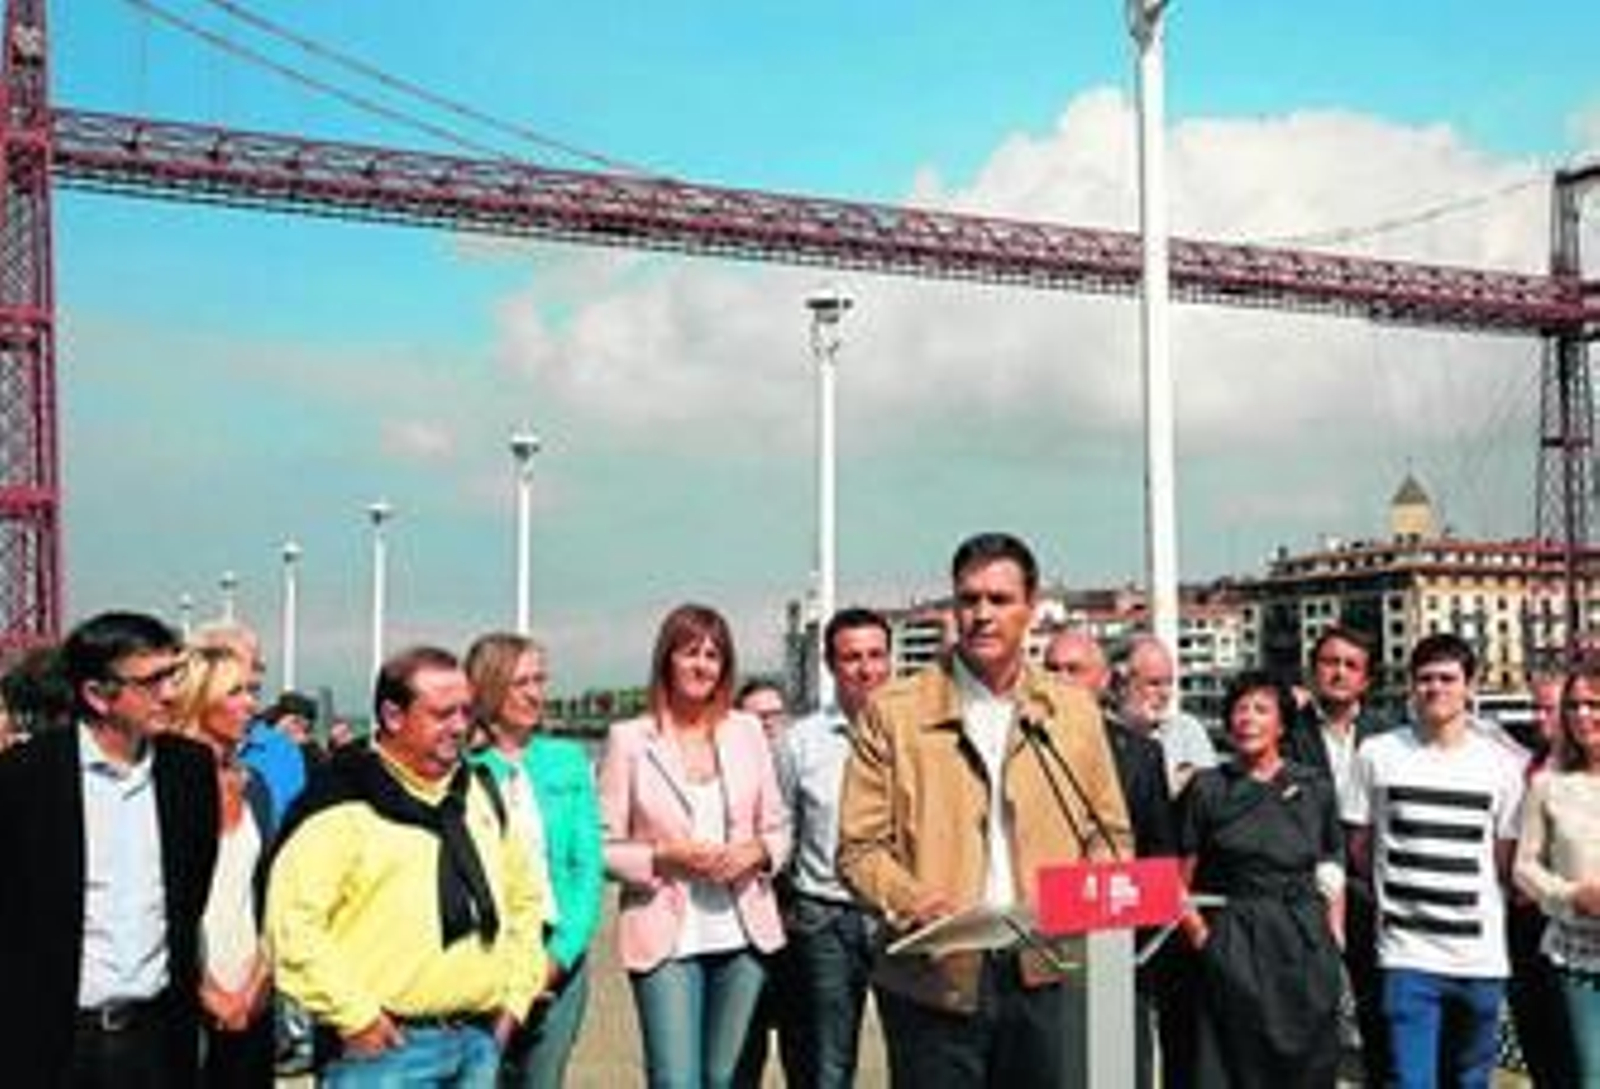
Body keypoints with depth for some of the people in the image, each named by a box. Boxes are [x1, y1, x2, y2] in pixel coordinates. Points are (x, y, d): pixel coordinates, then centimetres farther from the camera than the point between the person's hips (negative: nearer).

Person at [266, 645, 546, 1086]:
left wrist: (515, 995, 15)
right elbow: (292, 919, -17)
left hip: (480, 1041, 7)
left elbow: (524, 899, 24)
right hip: (385, 1046, -6)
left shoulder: (481, 793, 14)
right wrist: (355, 1015, -15)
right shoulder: (345, 802, -9)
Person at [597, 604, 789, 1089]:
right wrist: (664, 856, -17)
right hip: (666, 938, -3)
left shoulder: (747, 731, 8)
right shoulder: (629, 739, -2)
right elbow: (604, 847, -2)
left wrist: (756, 850, -8)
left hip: (742, 934, 3)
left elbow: (777, 828, 13)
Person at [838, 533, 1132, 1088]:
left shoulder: (1074, 712, 10)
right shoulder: (894, 710, 0)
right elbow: (859, 847, -2)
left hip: (1046, 973, 3)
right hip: (935, 979, -2)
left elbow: (1111, 834, 15)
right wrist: (912, 903, -20)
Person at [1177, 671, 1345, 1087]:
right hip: (1233, 949, -1)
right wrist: (1199, 933, -7)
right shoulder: (1207, 788, 4)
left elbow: (1333, 877, 13)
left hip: (1305, 946, 2)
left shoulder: (1316, 788, 9)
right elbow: (1180, 880, 4)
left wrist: (1335, 942, 3)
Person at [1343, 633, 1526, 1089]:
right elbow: (1358, 849, 6)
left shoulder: (1502, 764, 3)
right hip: (1407, 954, -2)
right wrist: (1398, 891, 6)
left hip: (1481, 957, 2)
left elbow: (1506, 862, 9)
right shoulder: (1377, 755, -1)